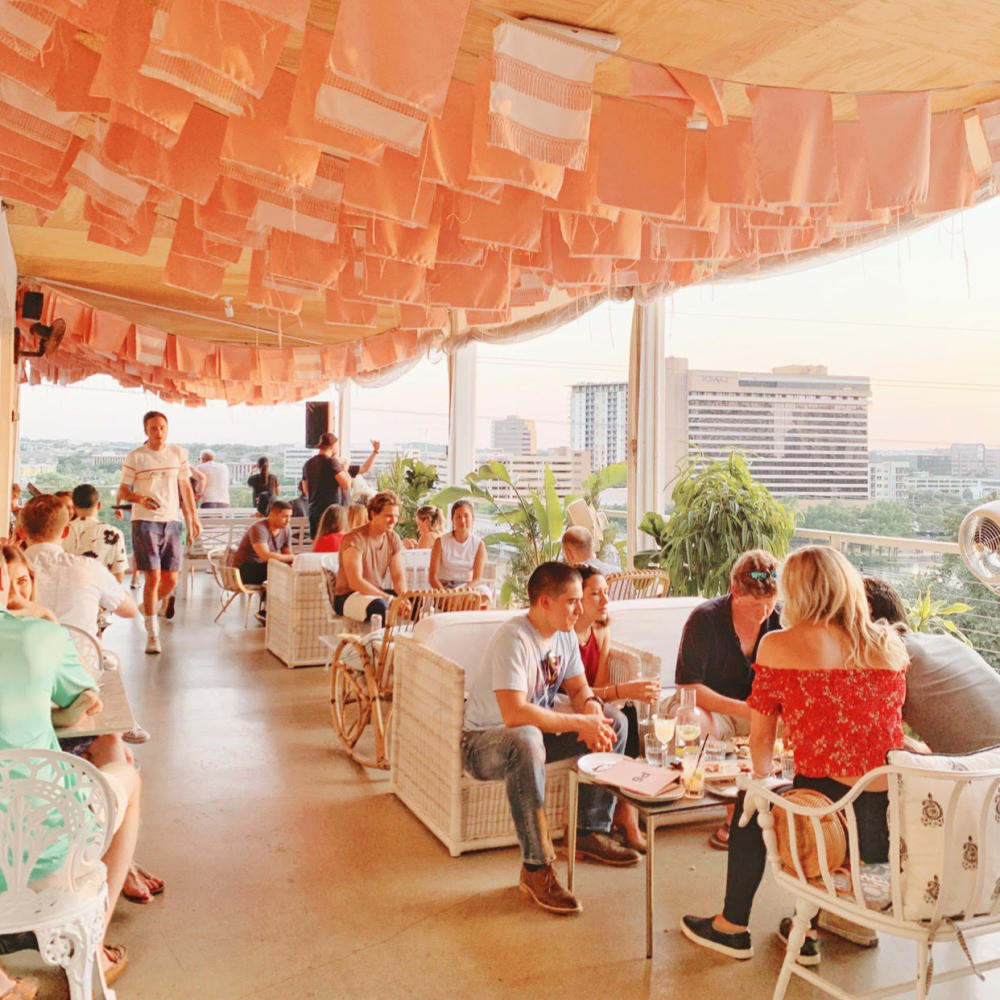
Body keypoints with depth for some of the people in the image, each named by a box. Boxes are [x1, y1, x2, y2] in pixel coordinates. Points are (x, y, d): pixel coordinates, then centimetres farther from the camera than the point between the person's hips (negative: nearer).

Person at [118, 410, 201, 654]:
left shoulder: (178, 454, 11)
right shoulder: (134, 457, 0)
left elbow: (185, 487, 18)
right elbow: (122, 491, 2)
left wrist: (193, 516, 14)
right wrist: (140, 498, -18)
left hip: (171, 520, 4)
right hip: (145, 522, -3)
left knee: (171, 580, 3)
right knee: (153, 578, -8)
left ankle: (158, 601, 37)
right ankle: (152, 634, 1)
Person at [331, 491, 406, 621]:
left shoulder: (393, 539, 5)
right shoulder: (355, 539, -17)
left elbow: (399, 576, 1)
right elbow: (355, 582, -24)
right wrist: (390, 599, -29)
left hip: (377, 593, 7)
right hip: (347, 597, -7)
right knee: (379, 606, -37)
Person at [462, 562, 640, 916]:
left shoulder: (565, 635, 0)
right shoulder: (513, 638, -27)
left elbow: (579, 688, 7)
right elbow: (513, 714, -37)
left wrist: (592, 709, -18)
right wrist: (580, 723, -32)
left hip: (535, 732, 9)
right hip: (484, 742, -8)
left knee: (614, 721, -1)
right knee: (526, 740, -41)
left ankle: (591, 833, 6)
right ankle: (536, 868, -31)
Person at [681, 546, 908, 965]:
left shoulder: (778, 645, -5)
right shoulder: (889, 643, 7)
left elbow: (760, 737, 4)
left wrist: (763, 778, 25)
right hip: (900, 824, 5)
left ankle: (733, 927, 41)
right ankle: (805, 930, 44)